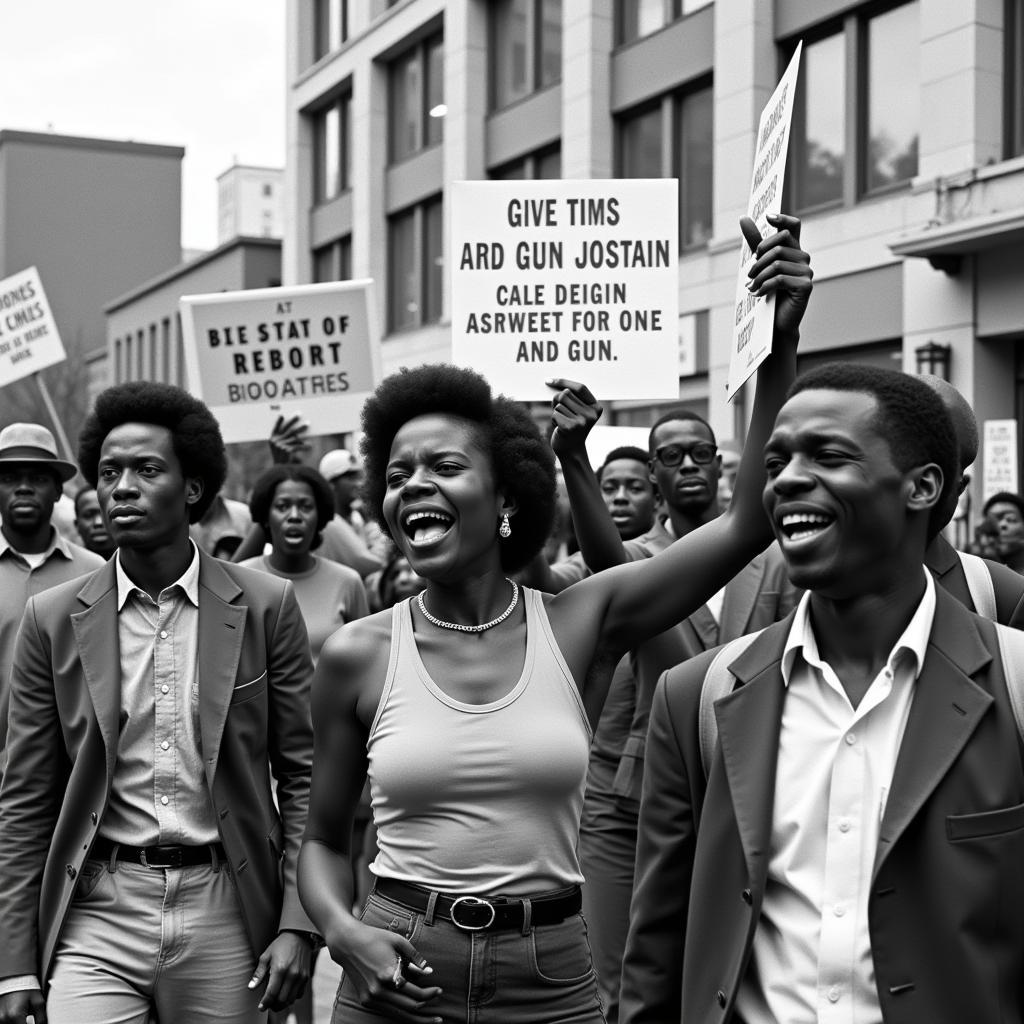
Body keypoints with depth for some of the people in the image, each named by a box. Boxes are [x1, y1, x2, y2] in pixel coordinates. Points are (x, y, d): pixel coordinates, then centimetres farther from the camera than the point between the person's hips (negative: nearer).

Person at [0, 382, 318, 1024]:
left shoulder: (266, 606, -1)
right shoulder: (54, 620, 1)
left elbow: (302, 773, 2)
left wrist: (298, 923, -5)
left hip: (226, 909, 0)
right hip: (96, 911, 0)